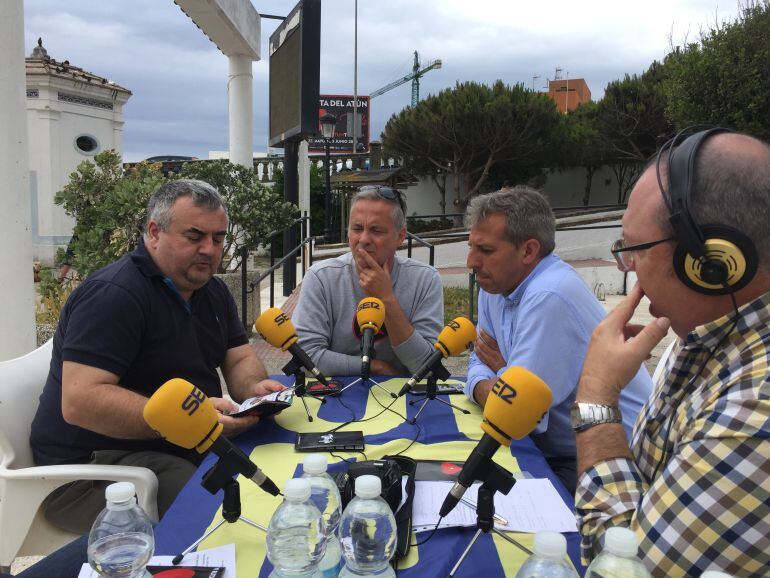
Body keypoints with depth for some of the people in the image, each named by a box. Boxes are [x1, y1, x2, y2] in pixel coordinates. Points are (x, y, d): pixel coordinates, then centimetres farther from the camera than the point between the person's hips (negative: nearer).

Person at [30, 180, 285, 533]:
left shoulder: (214, 291, 10)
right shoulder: (115, 294, -19)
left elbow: (239, 359, 12)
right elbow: (79, 401, -26)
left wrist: (254, 389, -13)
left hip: (183, 449, 9)